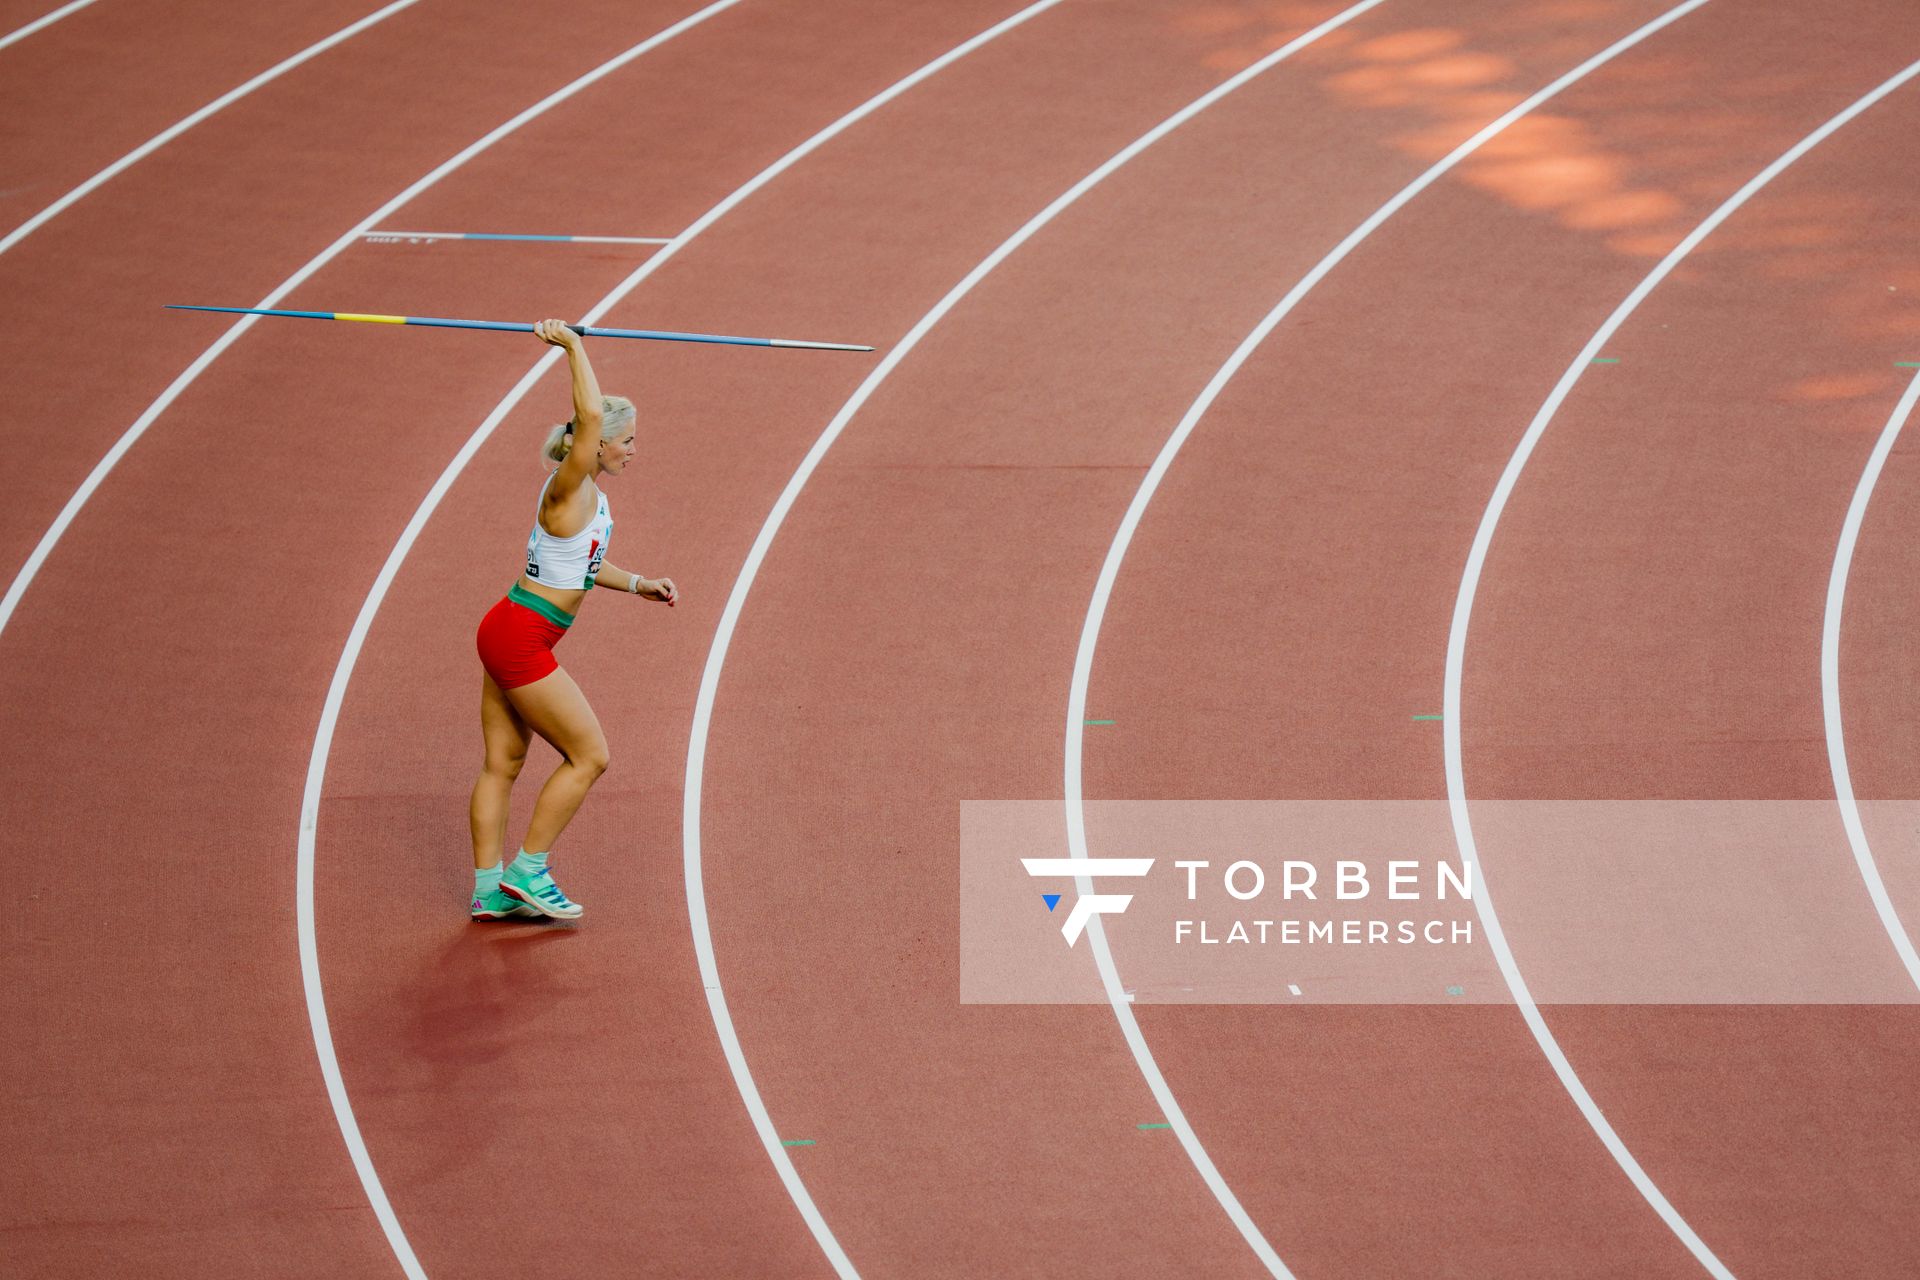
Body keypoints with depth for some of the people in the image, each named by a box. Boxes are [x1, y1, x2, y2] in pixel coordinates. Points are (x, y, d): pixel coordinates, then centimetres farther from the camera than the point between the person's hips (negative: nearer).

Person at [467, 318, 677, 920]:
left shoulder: (590, 494, 10)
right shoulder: (568, 491, -18)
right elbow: (590, 415, -33)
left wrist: (637, 584, 19)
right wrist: (573, 346, -25)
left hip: (507, 637, 9)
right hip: (521, 640, -9)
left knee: (502, 763, 11)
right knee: (589, 754, -2)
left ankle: (489, 889, 15)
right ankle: (528, 871, 3)